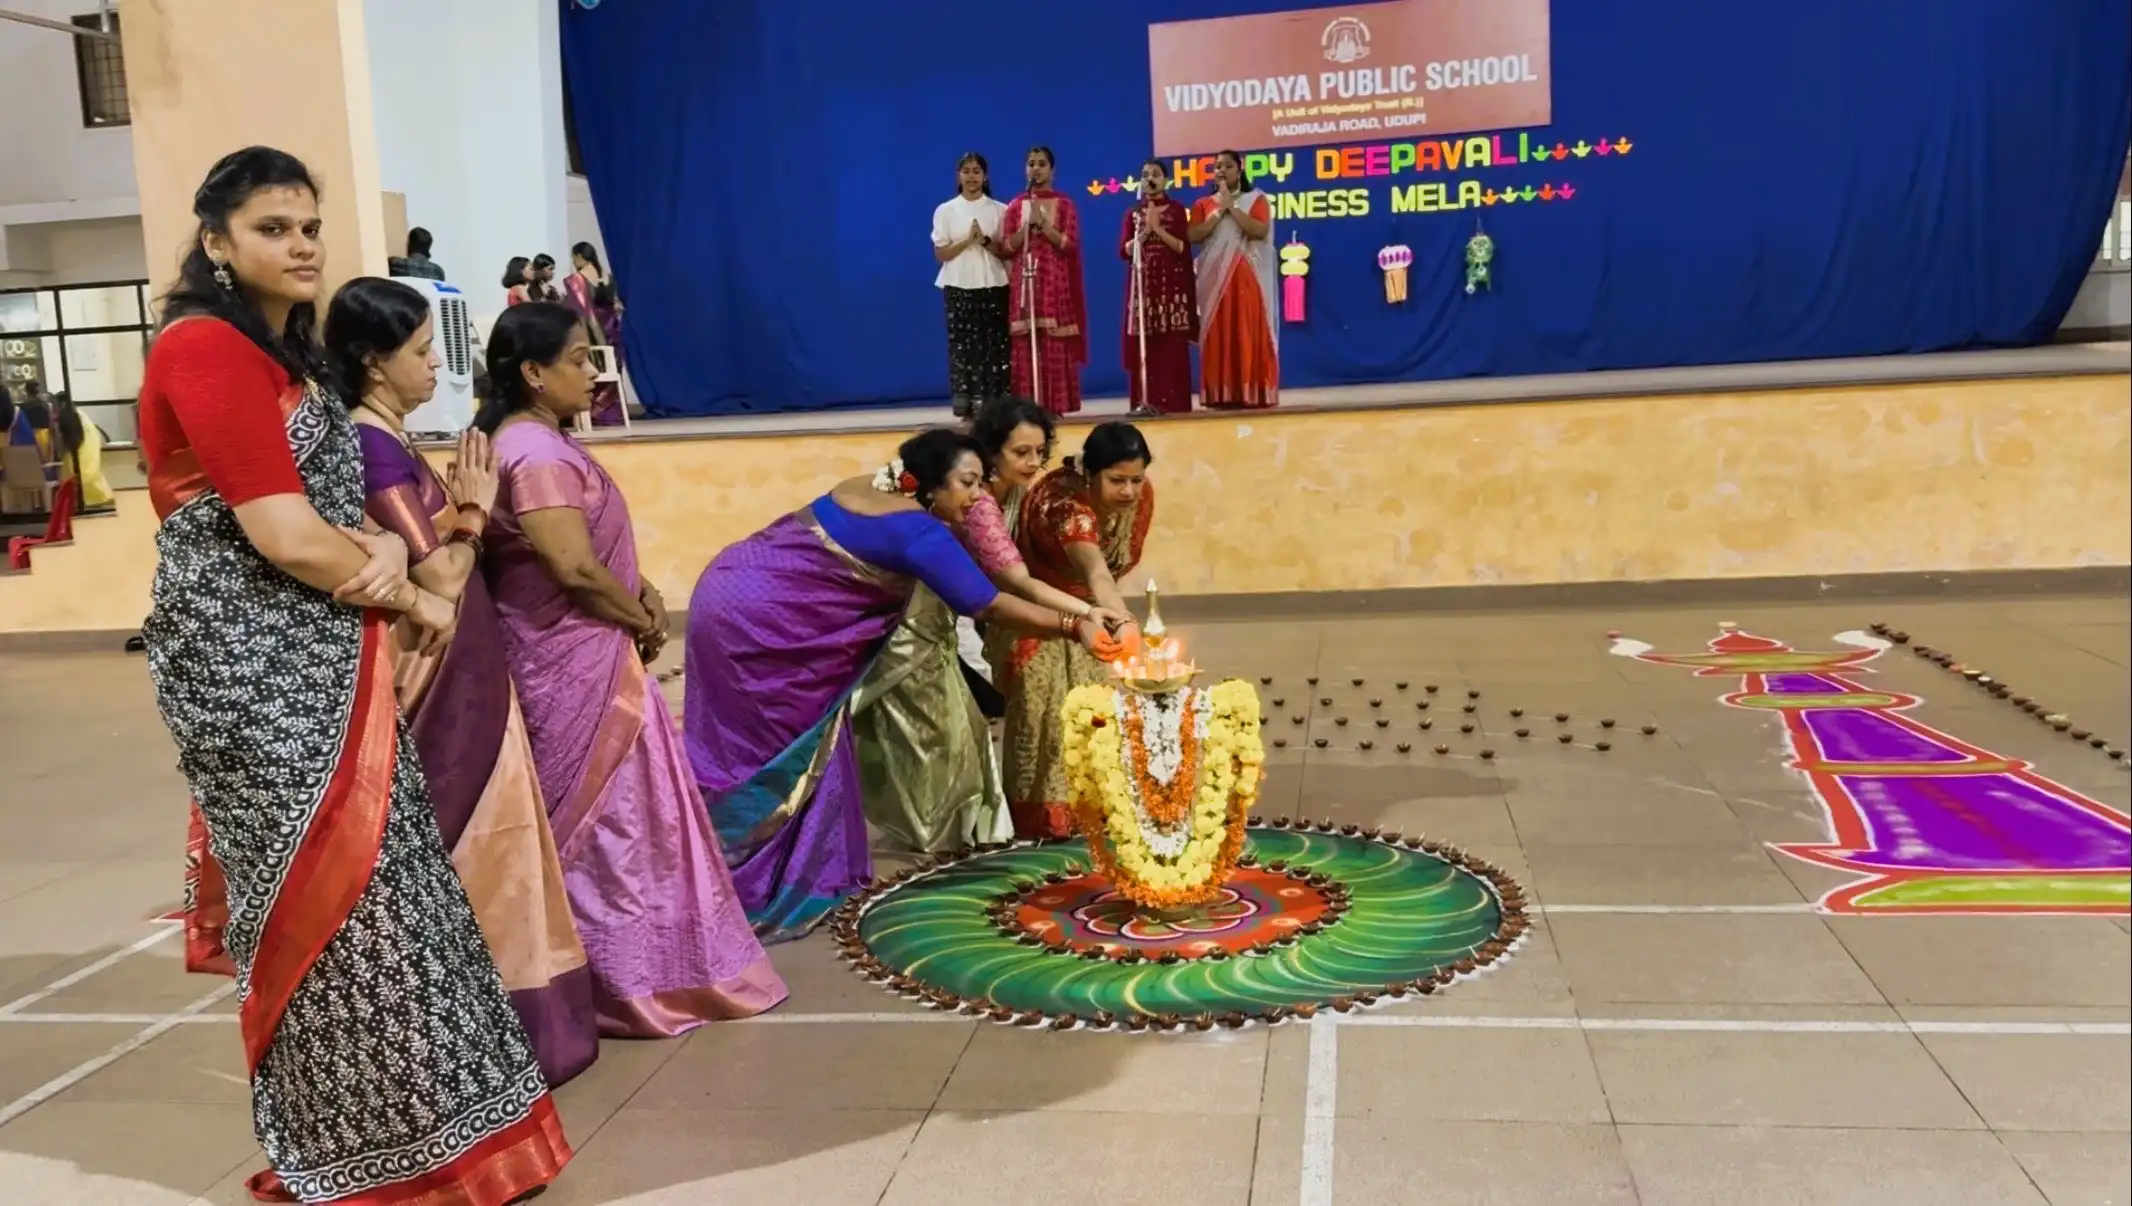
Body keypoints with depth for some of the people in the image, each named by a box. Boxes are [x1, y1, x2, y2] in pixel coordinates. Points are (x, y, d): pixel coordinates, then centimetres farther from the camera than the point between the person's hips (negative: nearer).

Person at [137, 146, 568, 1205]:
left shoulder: (281, 353, 16)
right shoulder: (205, 348, -14)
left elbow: (331, 506, 16)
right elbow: (287, 538, -20)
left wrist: (387, 548, -7)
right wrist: (412, 600, -6)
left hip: (311, 658, 9)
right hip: (254, 665, -9)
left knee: (362, 885, 12)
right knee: (337, 898, -2)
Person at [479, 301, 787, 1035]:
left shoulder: (544, 441, 12)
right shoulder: (536, 454, -20)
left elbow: (594, 548, 20)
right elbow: (575, 568, -26)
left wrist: (642, 592, 3)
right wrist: (644, 621, -10)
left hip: (578, 659, 10)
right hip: (575, 665, -10)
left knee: (608, 816, 17)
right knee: (610, 816, 0)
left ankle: (622, 966, 29)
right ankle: (633, 978, 11)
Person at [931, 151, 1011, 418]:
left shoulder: (999, 210, 7)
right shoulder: (945, 210, 5)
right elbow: (940, 254, 1)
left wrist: (985, 241, -13)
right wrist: (967, 241, -13)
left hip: (993, 285, 0)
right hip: (959, 286, 0)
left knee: (995, 344, -3)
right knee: (963, 344, -4)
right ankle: (966, 405, -2)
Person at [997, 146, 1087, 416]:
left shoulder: (1064, 204, 6)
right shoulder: (1016, 206, 12)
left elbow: (1070, 243, -4)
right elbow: (1005, 248, 4)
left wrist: (1043, 224, -12)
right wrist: (1027, 226, -9)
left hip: (1055, 281, -2)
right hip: (1023, 281, 2)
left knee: (1056, 345, -6)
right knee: (1025, 344, -5)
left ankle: (1056, 405, -4)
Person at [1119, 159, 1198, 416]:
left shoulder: (1177, 210, 6)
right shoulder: (1133, 213, 13)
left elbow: (1182, 247, -4)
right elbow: (1124, 251, 2)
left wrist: (1158, 229, -11)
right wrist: (1145, 231, -9)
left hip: (1171, 282, -2)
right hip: (1142, 283, 2)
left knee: (1172, 344, -7)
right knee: (1144, 345, -3)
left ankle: (1173, 401, -6)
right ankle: (1145, 401, -2)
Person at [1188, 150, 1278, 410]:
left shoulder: (1256, 199, 7)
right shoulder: (1203, 204, 13)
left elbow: (1260, 230, -10)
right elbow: (1194, 236, -2)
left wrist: (1232, 207, -9)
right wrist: (1219, 211, -7)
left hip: (1247, 278, -2)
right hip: (1215, 279, 2)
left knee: (1249, 334, -5)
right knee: (1218, 336, -3)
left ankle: (1253, 394, -4)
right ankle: (1222, 395, -3)